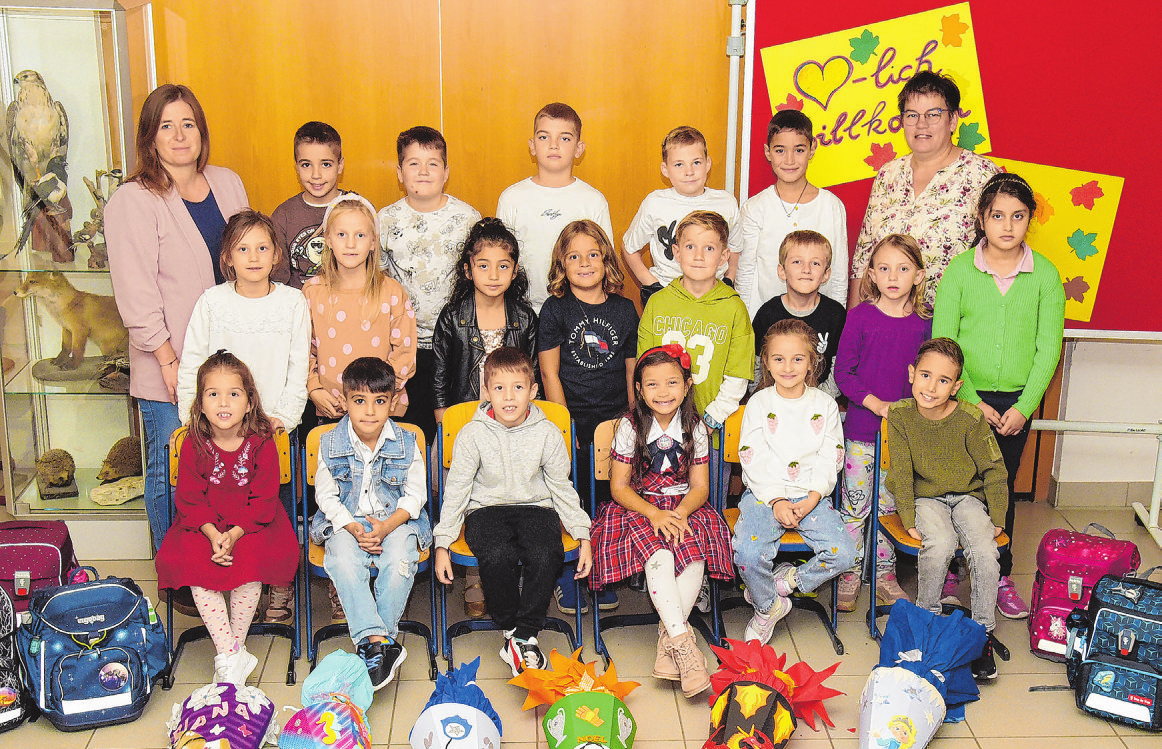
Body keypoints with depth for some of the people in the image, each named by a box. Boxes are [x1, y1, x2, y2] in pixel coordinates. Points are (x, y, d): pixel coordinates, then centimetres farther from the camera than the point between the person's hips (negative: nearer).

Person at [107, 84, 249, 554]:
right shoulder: (132, 201, -8)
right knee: (171, 473, 2)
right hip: (168, 369, -5)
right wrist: (168, 359, -14)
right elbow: (136, 291, -11)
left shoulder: (228, 184, 10)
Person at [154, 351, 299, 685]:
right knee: (190, 562, -24)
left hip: (252, 526, -2)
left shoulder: (262, 444, -9)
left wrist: (235, 534, -23)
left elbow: (263, 501, -9)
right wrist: (212, 534, -22)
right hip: (204, 525, 2)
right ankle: (232, 656, -19)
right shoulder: (193, 445, -5)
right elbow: (189, 500, -4)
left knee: (251, 561, -29)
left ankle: (234, 648, -12)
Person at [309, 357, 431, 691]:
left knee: (399, 560, -30)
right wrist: (353, 527, -17)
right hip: (346, 520, 0)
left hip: (397, 519, 0)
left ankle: (376, 640, -17)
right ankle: (378, 642, -33)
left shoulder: (406, 444, -5)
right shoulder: (331, 444, -5)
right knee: (343, 561, -31)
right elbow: (326, 495, -1)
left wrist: (388, 526, -18)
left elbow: (415, 495, -1)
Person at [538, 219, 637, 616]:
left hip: (614, 417, 2)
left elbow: (633, 373, 14)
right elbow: (550, 373, -1)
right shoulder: (555, 309, 2)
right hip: (570, 416, -2)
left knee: (612, 498, -2)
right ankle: (565, 577, 8)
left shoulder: (624, 310, 10)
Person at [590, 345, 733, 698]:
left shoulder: (695, 429, 2)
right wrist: (654, 514, -22)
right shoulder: (630, 427, -5)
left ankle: (668, 636, -25)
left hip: (684, 507, 2)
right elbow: (619, 486, -6)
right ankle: (683, 642, -35)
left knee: (695, 553, -30)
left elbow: (700, 486, 2)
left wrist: (680, 513, -20)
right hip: (638, 507, -2)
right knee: (658, 556, -33)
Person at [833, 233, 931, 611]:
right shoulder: (860, 315, -6)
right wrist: (876, 403, -15)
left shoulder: (923, 321, 1)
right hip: (861, 428, -2)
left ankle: (884, 573, 26)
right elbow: (843, 371, -6)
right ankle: (850, 574, 18)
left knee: (890, 504, 12)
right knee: (854, 503, 4)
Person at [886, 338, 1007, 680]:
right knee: (940, 543, -32)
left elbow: (994, 470, -2)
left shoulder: (970, 418, -12)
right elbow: (901, 472, -6)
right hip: (926, 498, 0)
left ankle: (982, 633, -7)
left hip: (968, 496, 1)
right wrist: (909, 520, -11)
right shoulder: (900, 416, -10)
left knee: (985, 551, -26)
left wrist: (997, 518, -3)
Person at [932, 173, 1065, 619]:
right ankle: (948, 571, 20)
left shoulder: (1045, 274, 0)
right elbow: (942, 344, -6)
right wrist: (972, 401, -12)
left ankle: (1000, 577, 23)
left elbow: (1048, 348, -1)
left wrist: (1024, 407, -9)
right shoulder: (959, 270, -4)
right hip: (963, 398, -1)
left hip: (1016, 402, 1)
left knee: (1001, 488, 10)